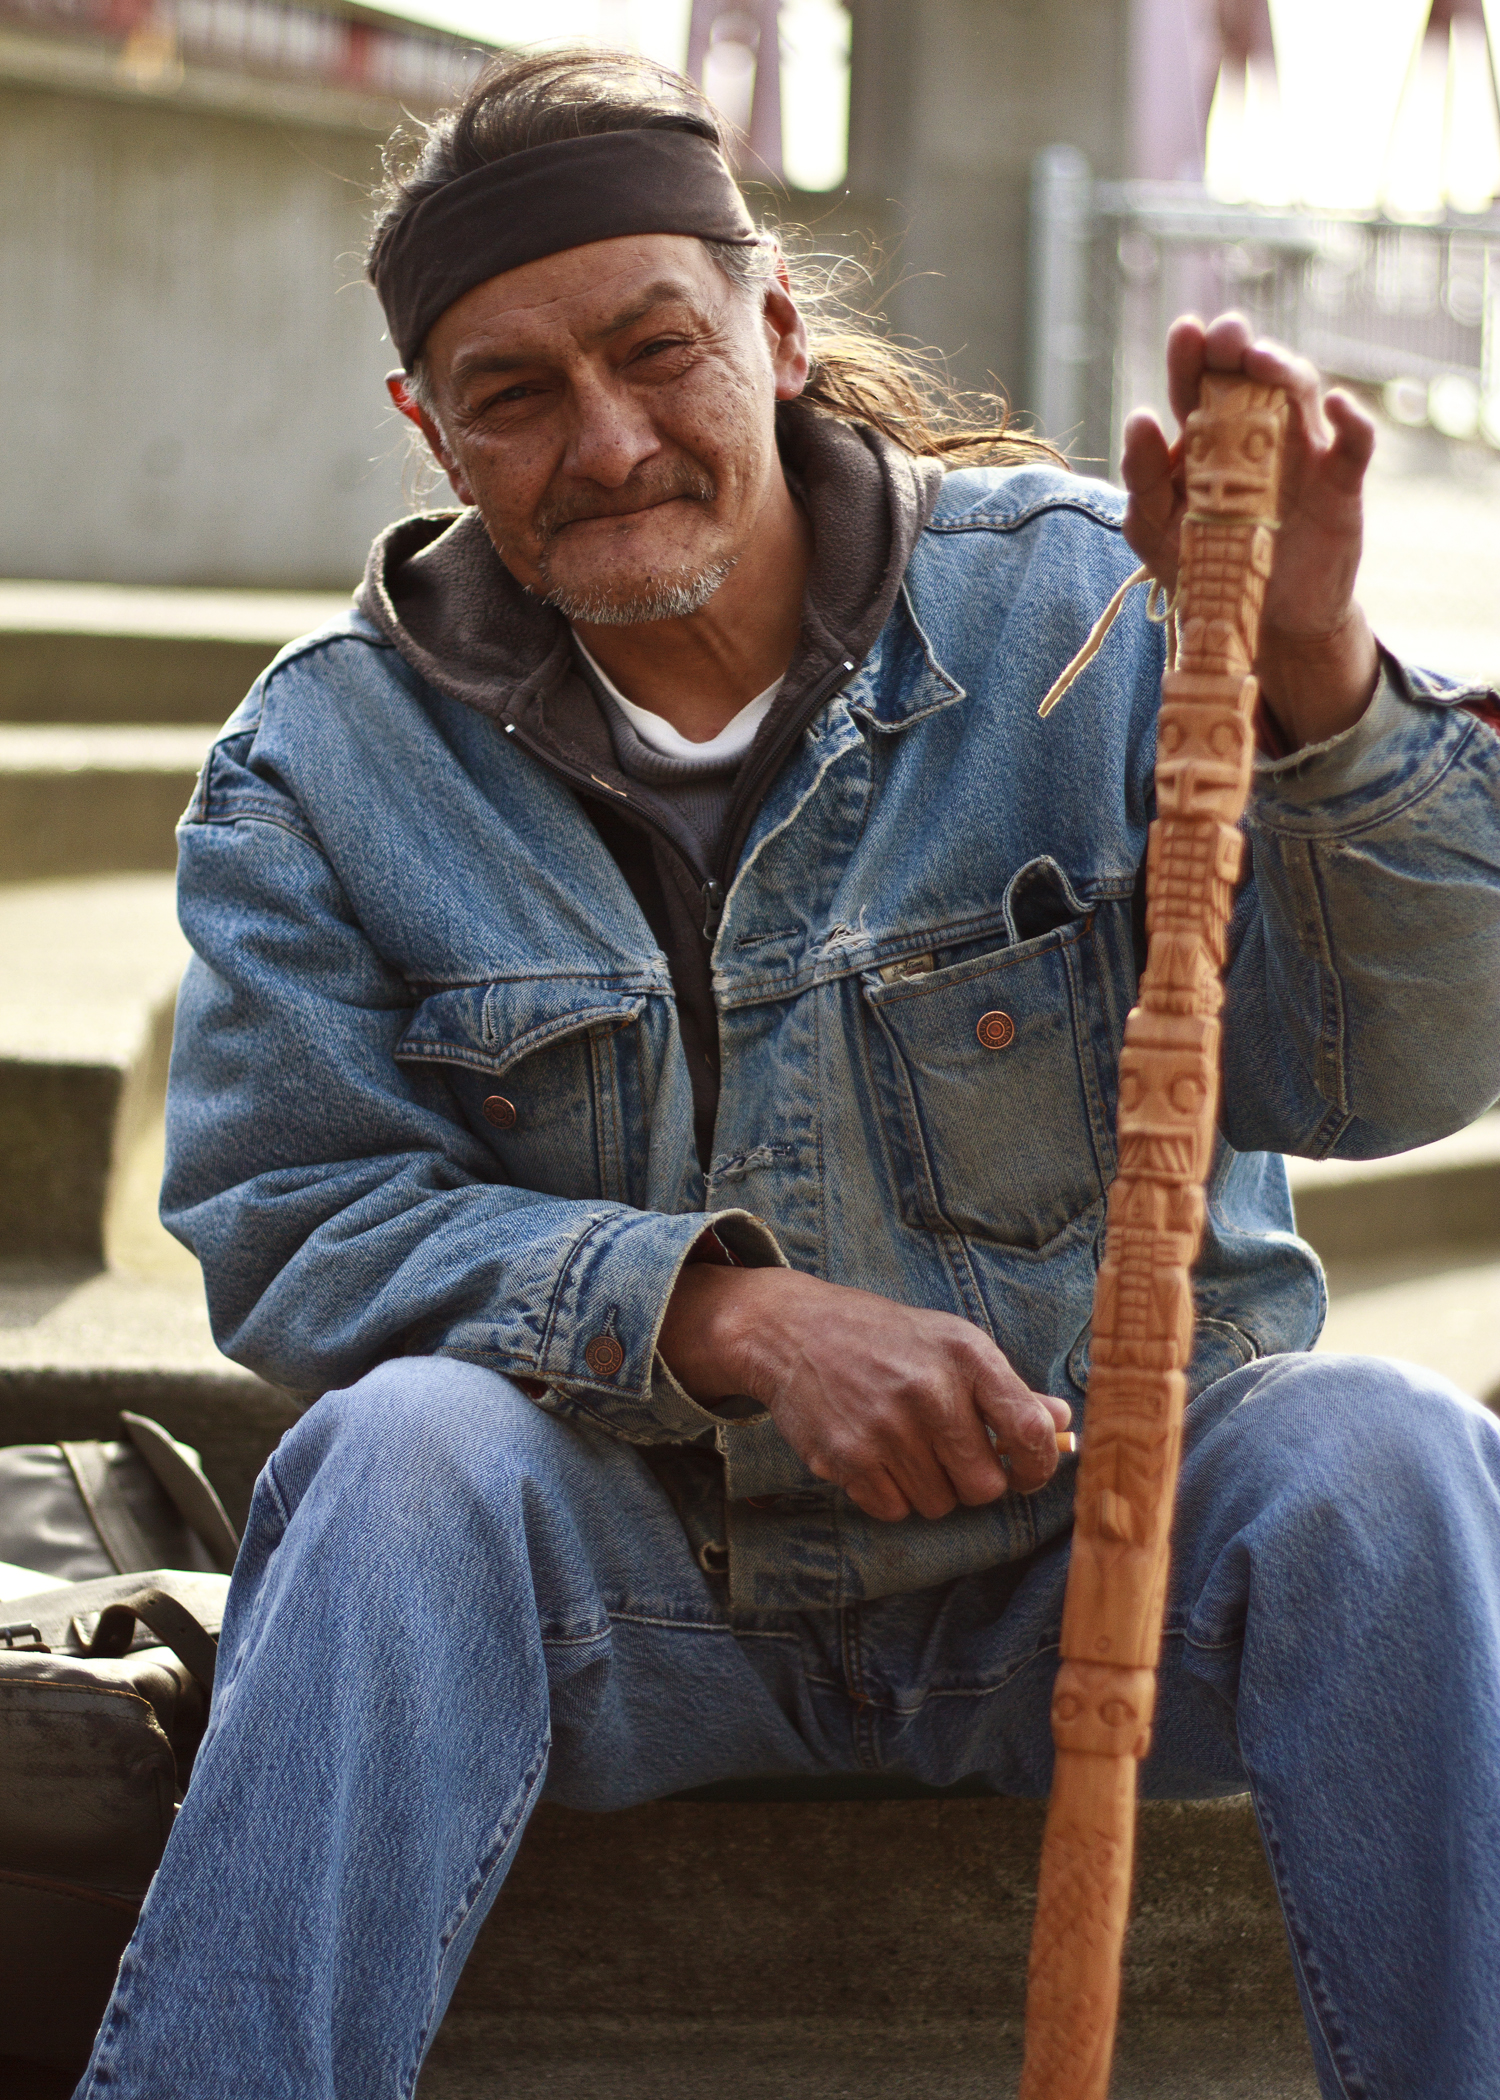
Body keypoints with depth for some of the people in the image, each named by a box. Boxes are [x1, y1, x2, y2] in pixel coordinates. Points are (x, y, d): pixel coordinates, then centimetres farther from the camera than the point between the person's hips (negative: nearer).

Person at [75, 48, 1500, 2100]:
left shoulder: (1073, 608, -4)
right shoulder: (331, 758, 0)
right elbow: (290, 1215, -7)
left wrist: (1310, 674, -31)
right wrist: (727, 1314, -22)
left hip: (1095, 1544, 0)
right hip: (639, 1585, 0)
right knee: (406, 1454, -30)